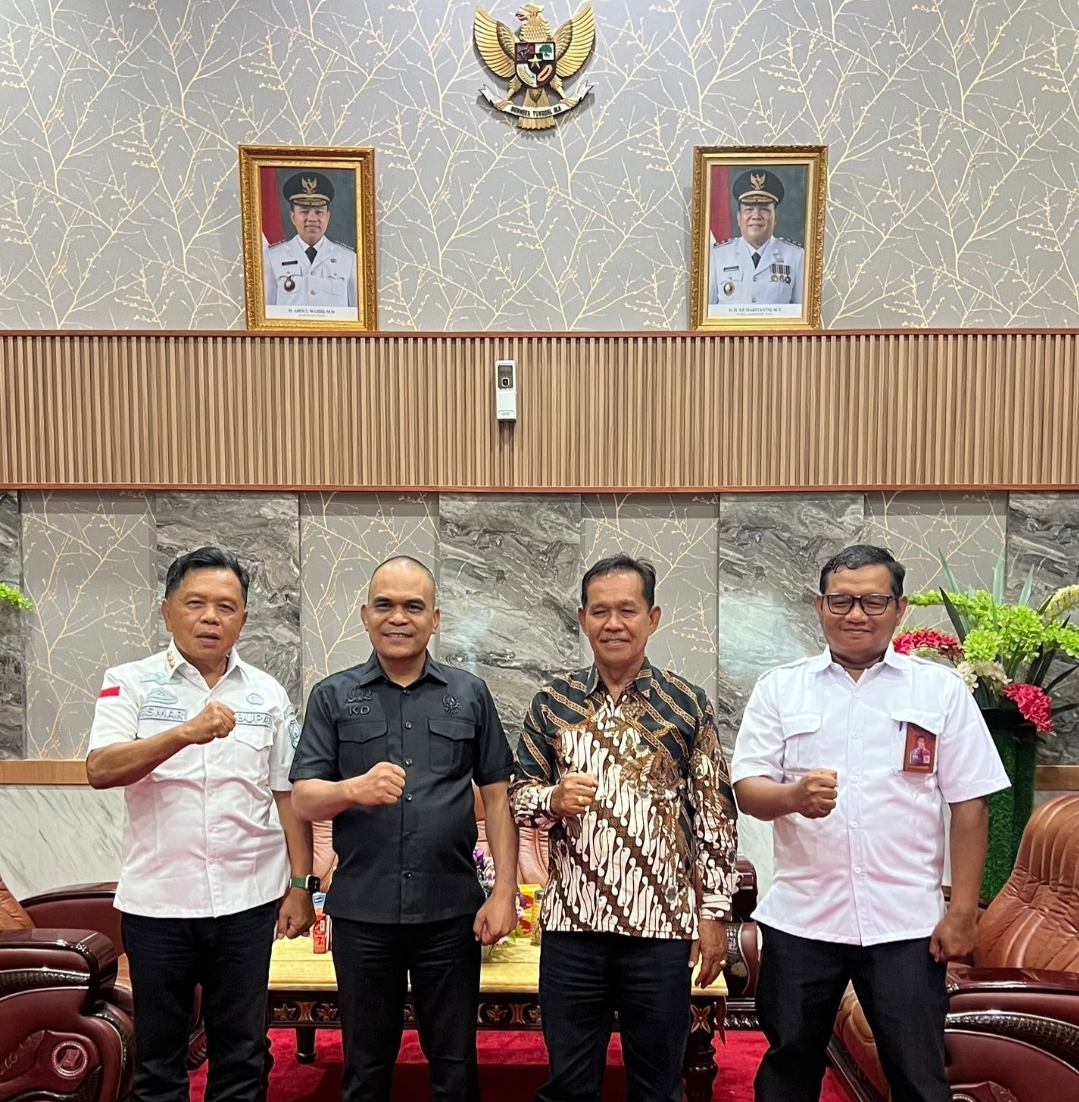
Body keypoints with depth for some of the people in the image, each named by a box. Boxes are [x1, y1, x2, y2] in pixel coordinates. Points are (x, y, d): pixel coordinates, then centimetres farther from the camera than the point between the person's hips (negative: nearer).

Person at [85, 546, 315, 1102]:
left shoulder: (267, 694, 3)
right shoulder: (130, 683, -3)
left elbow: (288, 794, 6)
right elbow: (100, 770, -17)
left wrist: (300, 885, 3)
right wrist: (185, 733, -31)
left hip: (248, 900, 2)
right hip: (155, 902, -1)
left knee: (241, 1053, 14)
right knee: (158, 1054, 15)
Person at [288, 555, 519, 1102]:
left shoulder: (470, 695, 3)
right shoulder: (332, 696, 1)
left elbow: (497, 796, 4)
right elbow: (304, 799, -4)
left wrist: (505, 891, -3)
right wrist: (354, 789, -25)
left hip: (451, 911, 0)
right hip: (361, 912, 0)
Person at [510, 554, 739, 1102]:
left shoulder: (687, 704, -2)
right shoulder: (551, 702, 1)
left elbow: (714, 814, 1)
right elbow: (519, 796, 5)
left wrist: (715, 912, -1)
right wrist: (553, 799, -17)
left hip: (662, 925, -1)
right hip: (571, 922, 1)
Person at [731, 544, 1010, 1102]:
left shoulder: (941, 688, 2)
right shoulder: (779, 687, 3)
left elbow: (969, 805, 1)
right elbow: (747, 790, -2)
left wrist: (962, 911, -3)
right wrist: (795, 796, -24)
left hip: (906, 923, -1)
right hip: (800, 920, 1)